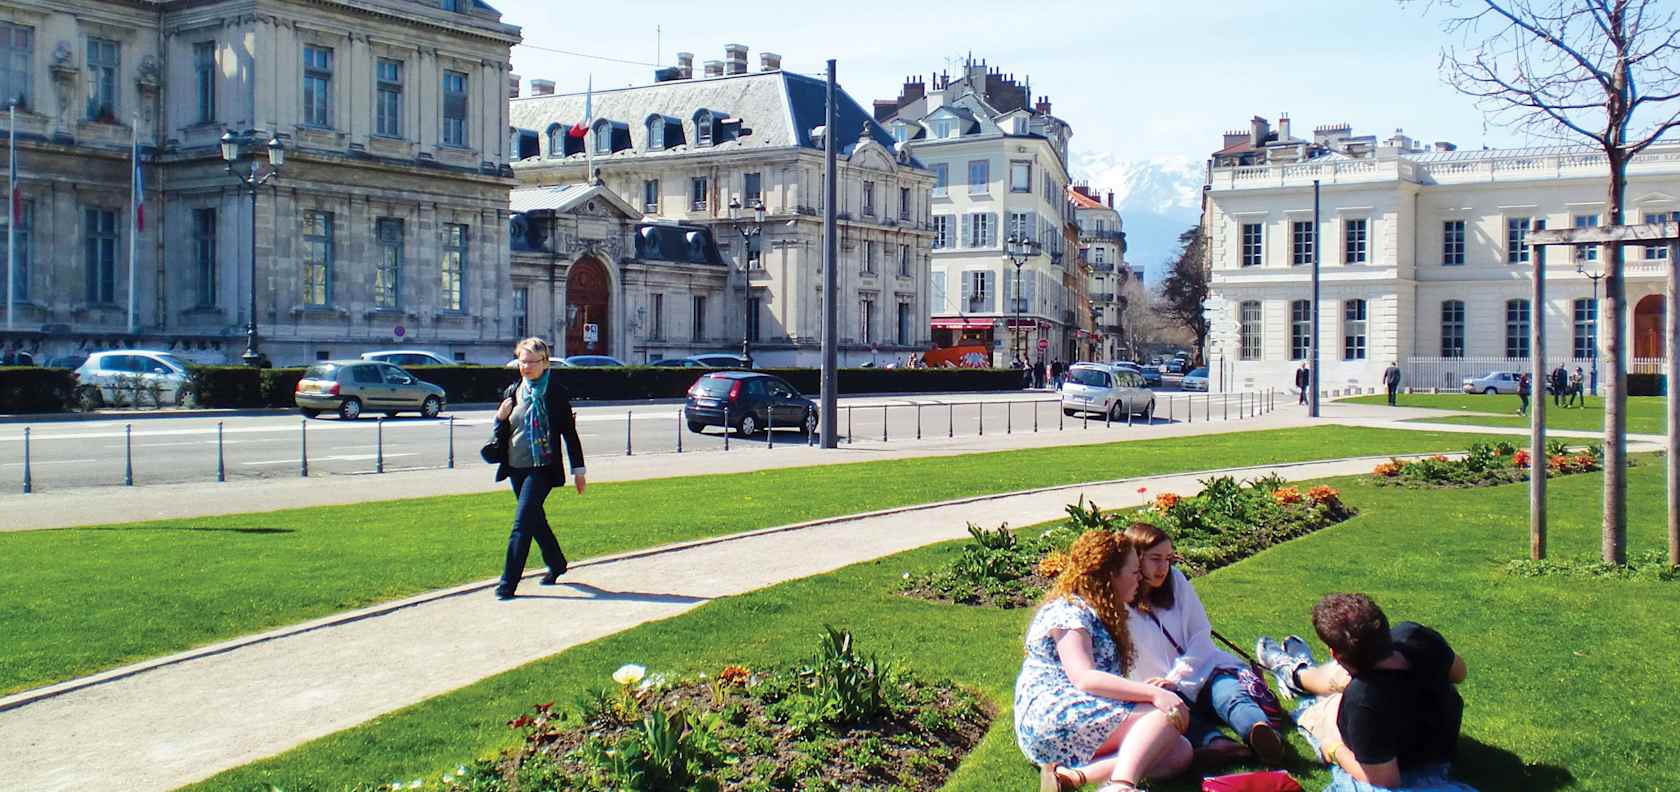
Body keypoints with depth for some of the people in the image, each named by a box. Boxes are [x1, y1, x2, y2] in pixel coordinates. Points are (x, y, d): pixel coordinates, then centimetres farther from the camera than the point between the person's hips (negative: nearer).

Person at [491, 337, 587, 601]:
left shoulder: (556, 392, -6)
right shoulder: (512, 392, 8)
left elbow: (569, 431, -3)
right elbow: (501, 434, 14)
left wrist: (578, 469, -3)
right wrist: (500, 418, -8)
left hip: (542, 468, -6)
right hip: (516, 468, 6)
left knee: (522, 523, -12)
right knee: (535, 519, 18)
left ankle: (508, 582, -9)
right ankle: (556, 563, 39)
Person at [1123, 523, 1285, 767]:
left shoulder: (1176, 581, 7)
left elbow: (1200, 635, 4)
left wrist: (1175, 679, -10)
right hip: (1157, 689, -2)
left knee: (1229, 691, -30)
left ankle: (1264, 733, -62)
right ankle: (1213, 740, -64)